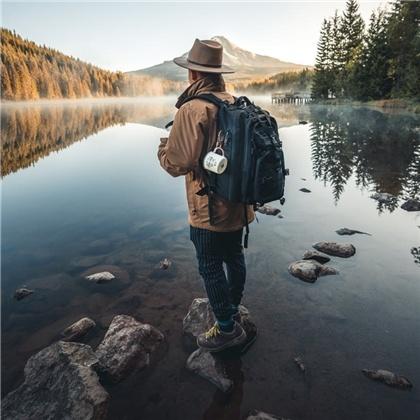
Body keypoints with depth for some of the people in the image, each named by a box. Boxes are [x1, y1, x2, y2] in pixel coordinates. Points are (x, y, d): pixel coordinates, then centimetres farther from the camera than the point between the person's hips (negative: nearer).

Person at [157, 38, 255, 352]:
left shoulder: (192, 109, -18)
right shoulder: (237, 103, 4)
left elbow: (178, 163, -20)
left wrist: (163, 148, 0)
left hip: (210, 208, -8)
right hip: (239, 203, 8)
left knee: (211, 268, 7)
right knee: (234, 257, 21)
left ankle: (227, 329, 22)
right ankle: (233, 312, 43)